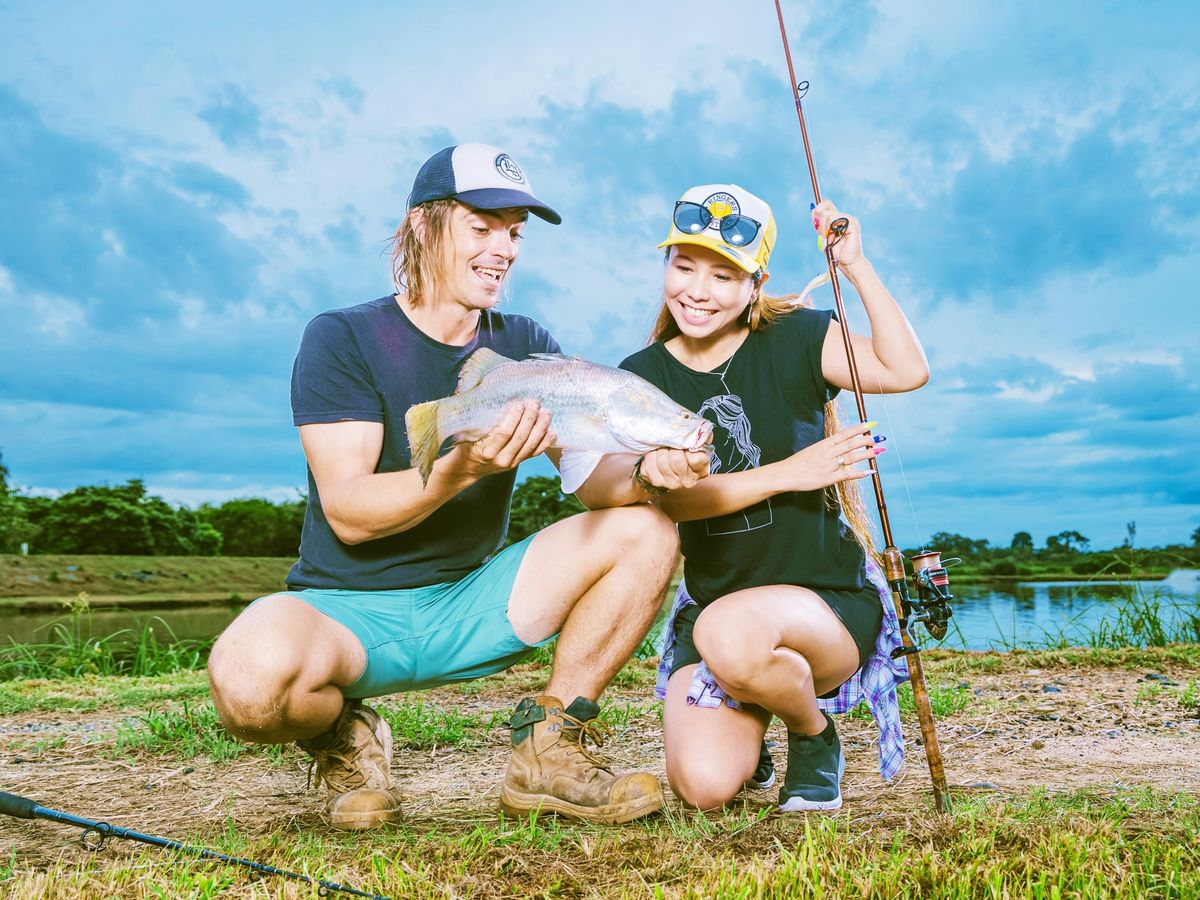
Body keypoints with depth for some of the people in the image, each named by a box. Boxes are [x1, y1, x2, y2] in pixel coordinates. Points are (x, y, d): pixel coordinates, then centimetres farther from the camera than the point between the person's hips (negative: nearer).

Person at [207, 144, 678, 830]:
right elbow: (348, 513, -18)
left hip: (470, 605, 4)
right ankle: (345, 736, 0)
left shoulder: (524, 345, 5)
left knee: (647, 529, -13)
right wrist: (463, 469, -36)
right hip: (348, 609, -4)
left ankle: (549, 748, -2)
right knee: (253, 673, -37)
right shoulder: (343, 339, -9)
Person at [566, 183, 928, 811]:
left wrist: (857, 268, -23)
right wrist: (787, 473, -20)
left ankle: (814, 734, -1)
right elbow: (672, 496, -12)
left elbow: (906, 371, -19)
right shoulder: (644, 377, 1)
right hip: (712, 605, 2)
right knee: (704, 786, -18)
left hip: (829, 600, -2)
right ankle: (747, 734, 22)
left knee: (731, 631, -37)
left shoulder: (793, 341, -3)